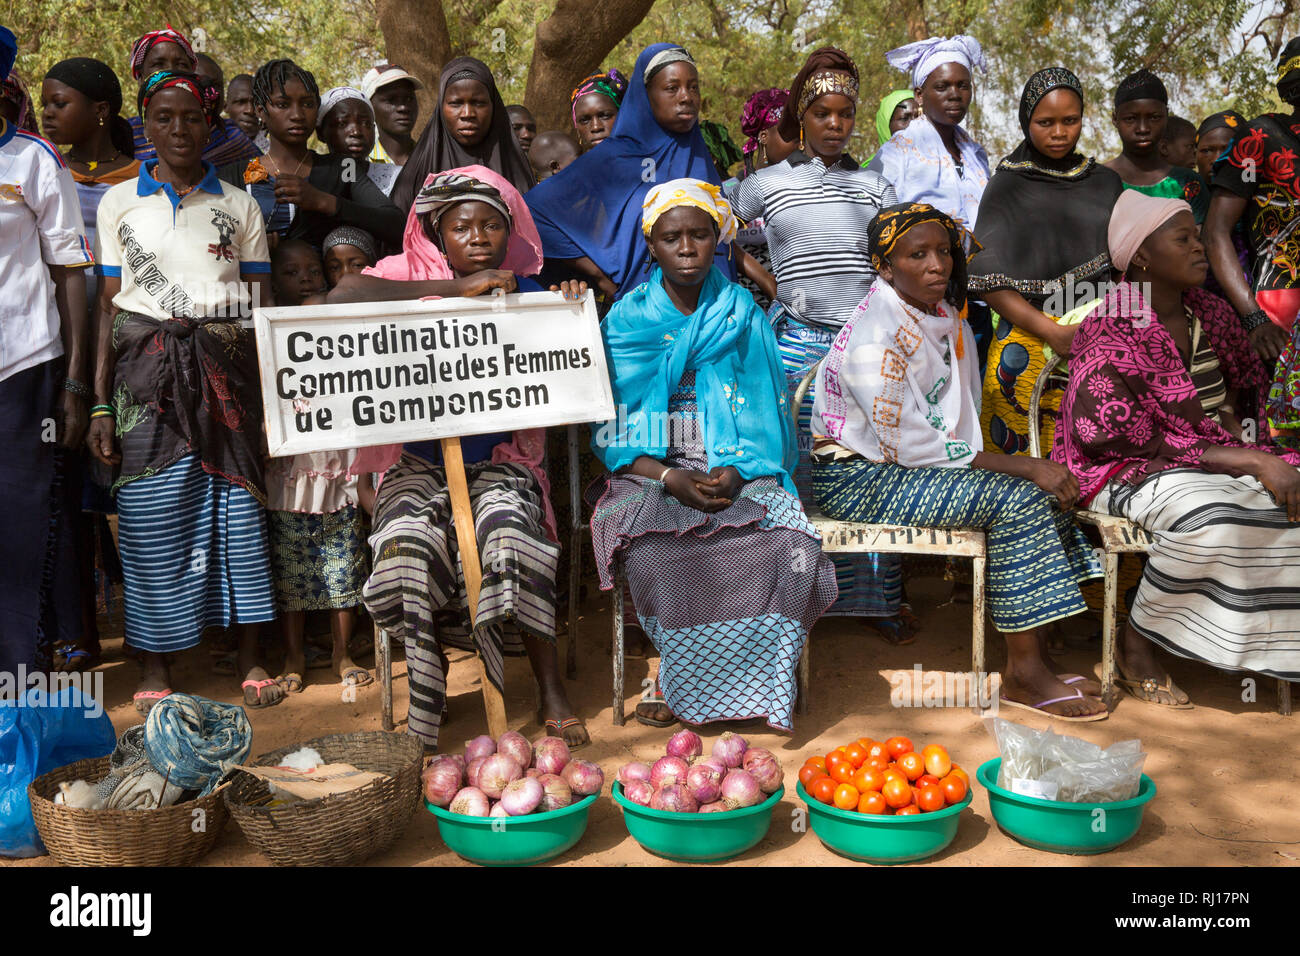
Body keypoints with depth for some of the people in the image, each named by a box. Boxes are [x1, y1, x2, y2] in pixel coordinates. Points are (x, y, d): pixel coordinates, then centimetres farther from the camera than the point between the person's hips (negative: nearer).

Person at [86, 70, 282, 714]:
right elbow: (107, 306, 6)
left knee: (236, 504, 0)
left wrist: (272, 393, 0)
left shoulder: (240, 206, 10)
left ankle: (249, 658, 12)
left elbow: (262, 307, 9)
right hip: (145, 369, 0)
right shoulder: (119, 202, 9)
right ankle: (156, 668, 11)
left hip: (226, 367, 0)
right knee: (153, 514, -1)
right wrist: (101, 402, -1)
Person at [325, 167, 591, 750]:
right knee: (409, 539, -30)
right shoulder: (414, 276, 1)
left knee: (507, 531, -30)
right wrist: (455, 287, -20)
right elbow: (341, 298, -21)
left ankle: (552, 694, -14)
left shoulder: (529, 296, 6)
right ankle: (425, 690, -8)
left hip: (499, 461, 0)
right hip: (420, 461, 0)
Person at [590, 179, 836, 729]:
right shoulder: (626, 322, 6)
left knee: (789, 546, -29)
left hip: (738, 472, 1)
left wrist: (736, 472, -14)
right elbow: (613, 433, 0)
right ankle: (684, 685, -11)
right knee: (652, 549, -34)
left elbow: (766, 418, 6)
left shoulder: (742, 316, 9)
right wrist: (672, 480, -17)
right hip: (652, 473, -1)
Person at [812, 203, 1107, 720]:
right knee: (1019, 499, -21)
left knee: (1046, 486, -6)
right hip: (860, 479, -9)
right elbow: (910, 445, -24)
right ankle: (1022, 676, -13)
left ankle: (1032, 662, -4)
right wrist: (1019, 465, -21)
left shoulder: (942, 311, 8)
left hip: (914, 467, 9)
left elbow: (962, 411, 13)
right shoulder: (874, 337, -21)